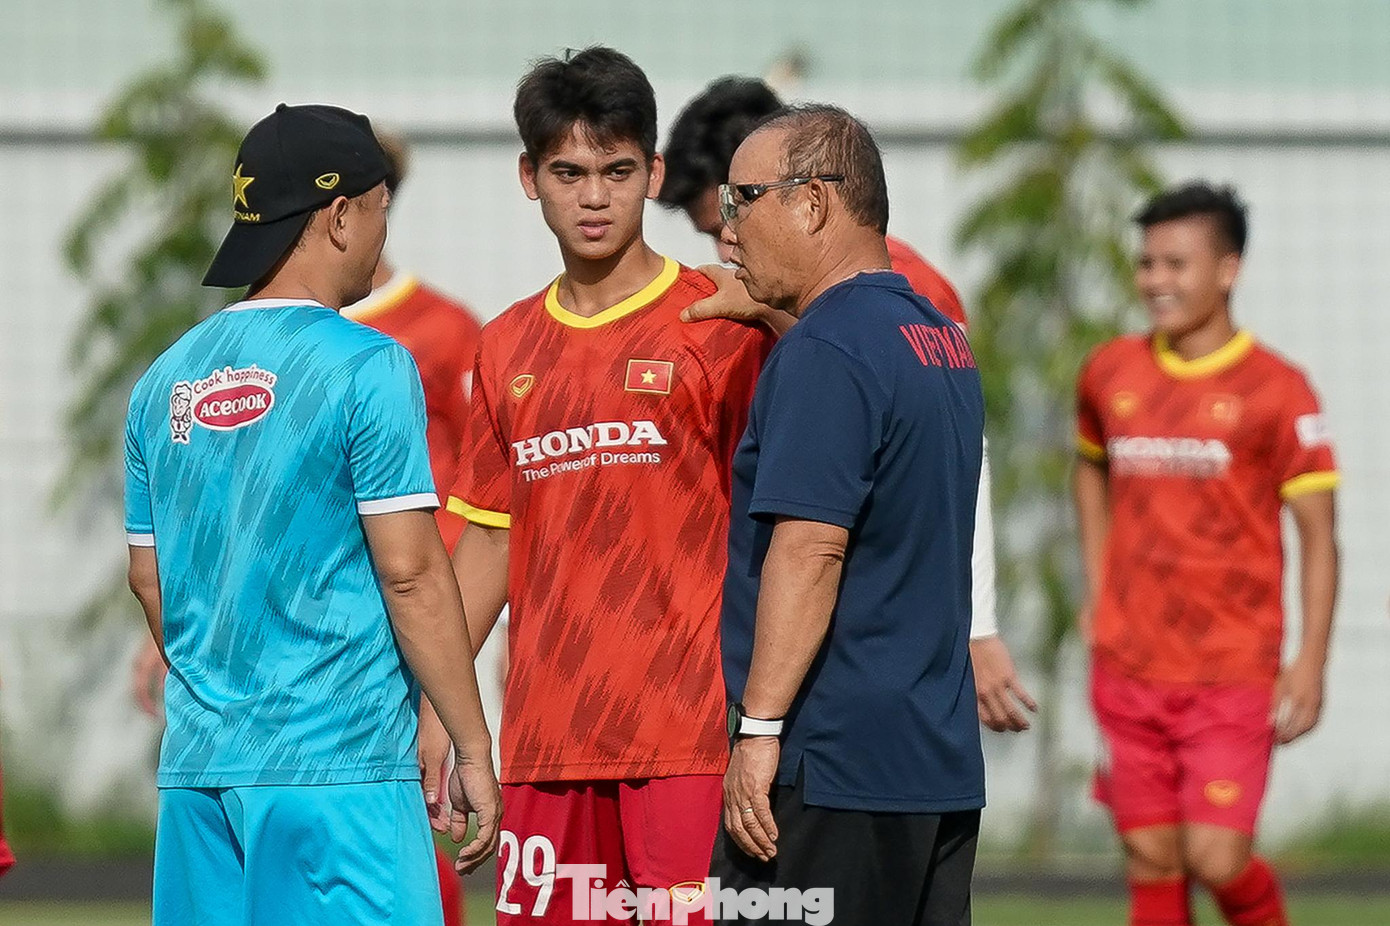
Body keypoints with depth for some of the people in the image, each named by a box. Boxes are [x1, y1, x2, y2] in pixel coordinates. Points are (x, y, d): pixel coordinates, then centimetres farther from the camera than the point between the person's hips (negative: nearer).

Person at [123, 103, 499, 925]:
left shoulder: (168, 379, 11)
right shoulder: (366, 368, -8)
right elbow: (410, 572, -11)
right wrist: (473, 749, -6)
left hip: (198, 765, 7)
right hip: (335, 764, -7)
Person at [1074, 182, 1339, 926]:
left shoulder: (1274, 390, -7)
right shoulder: (1109, 375, 6)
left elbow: (1318, 535, -5)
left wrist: (1310, 662, -12)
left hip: (1233, 670, -4)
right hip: (1127, 667, 4)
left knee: (1215, 859, -10)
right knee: (1150, 863, 3)